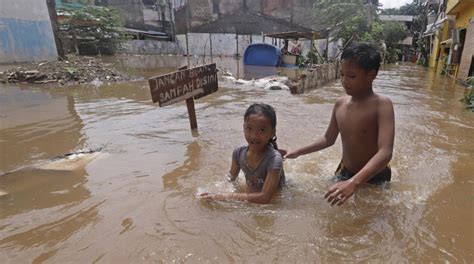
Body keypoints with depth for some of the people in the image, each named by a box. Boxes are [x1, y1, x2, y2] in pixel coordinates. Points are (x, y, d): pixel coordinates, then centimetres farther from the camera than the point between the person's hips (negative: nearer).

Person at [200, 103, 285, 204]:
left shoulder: (274, 159, -28)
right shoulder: (239, 153, -12)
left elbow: (265, 197, -31)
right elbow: (231, 177, 6)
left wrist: (226, 196, -32)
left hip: (274, 202, -4)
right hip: (252, 196, 4)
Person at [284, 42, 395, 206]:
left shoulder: (382, 105, -23)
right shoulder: (340, 104, -6)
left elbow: (385, 152, -34)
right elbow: (328, 139, 8)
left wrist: (354, 182, -48)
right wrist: (298, 152, 3)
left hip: (374, 179, -5)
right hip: (345, 174, 5)